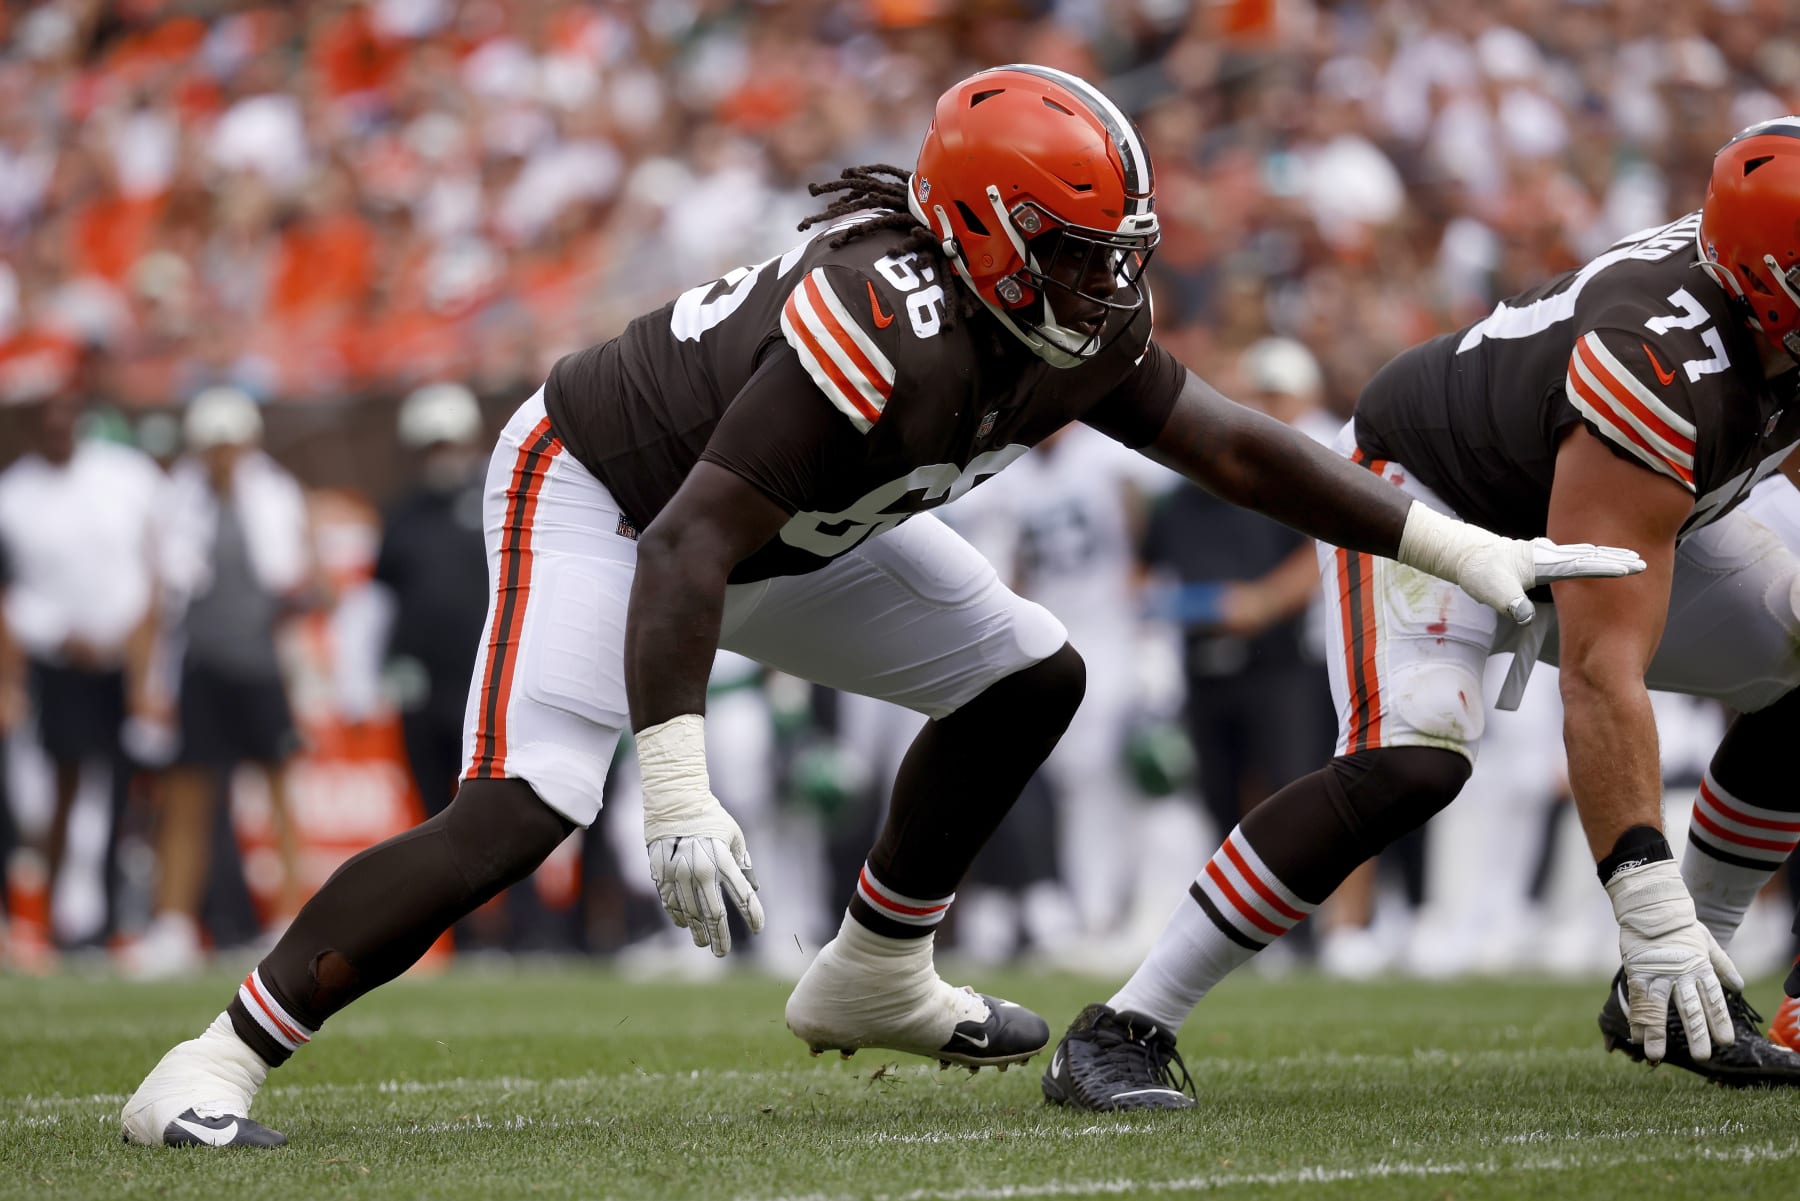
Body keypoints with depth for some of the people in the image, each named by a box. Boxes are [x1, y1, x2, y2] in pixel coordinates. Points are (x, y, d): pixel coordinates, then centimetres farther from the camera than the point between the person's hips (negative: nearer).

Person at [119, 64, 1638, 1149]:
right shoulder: (887, 329, -37)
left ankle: (873, 977, 22)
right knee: (518, 813, -26)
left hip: (786, 526, 9)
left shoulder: (1072, 327, -10)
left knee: (1027, 680, 8)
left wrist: (1468, 553, -2)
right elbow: (689, 548, -40)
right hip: (598, 489, -9)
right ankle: (216, 1065, -23)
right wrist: (680, 791, -46)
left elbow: (1235, 447, 0)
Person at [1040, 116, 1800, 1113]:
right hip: (1428, 495, -9)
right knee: (1411, 759, -30)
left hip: (1592, 504, 9)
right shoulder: (1661, 373, -41)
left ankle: (1676, 1000, 11)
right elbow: (1600, 672, -45)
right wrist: (1649, 902, -48)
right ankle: (1120, 1034, -26)